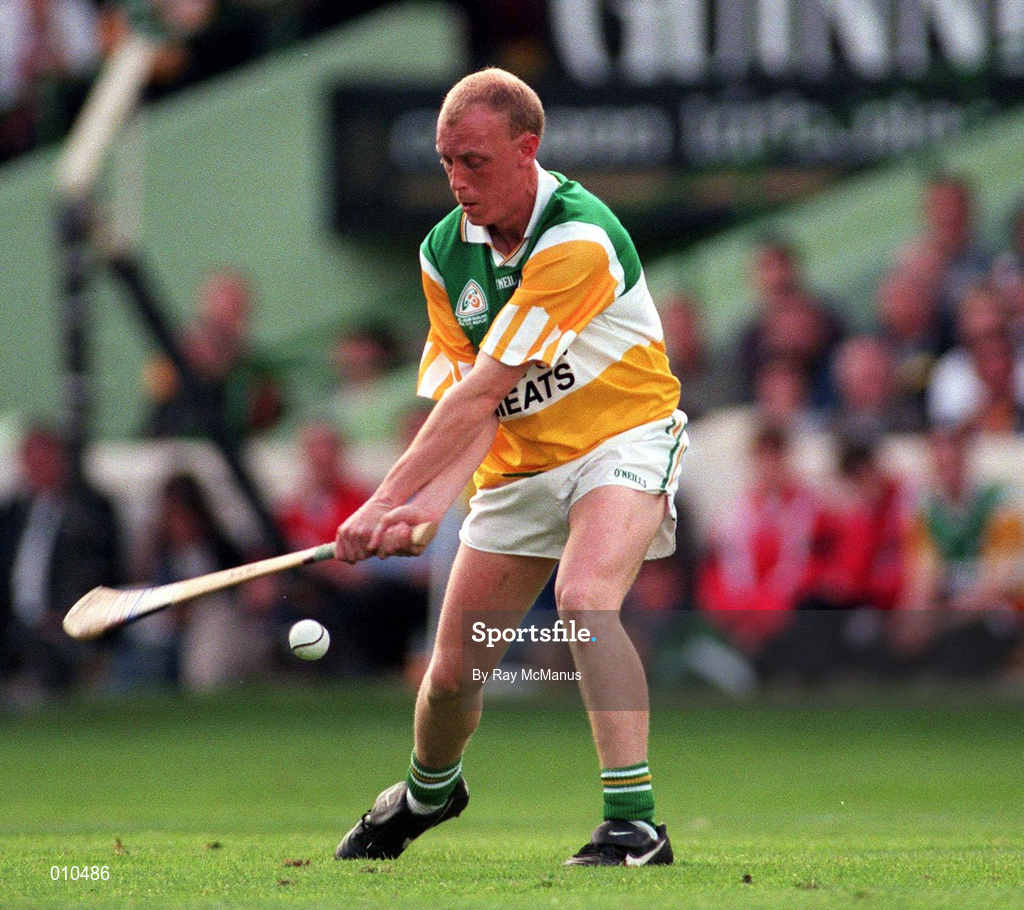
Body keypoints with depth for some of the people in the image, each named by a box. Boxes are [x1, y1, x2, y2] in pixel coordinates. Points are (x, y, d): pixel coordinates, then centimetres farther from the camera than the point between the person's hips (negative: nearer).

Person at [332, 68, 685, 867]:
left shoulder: (578, 237, -26)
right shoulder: (446, 252, -3)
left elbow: (483, 391, -27)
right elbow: (468, 406, -7)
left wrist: (386, 502, -26)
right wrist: (427, 506, -26)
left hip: (624, 438, -6)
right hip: (520, 465, 6)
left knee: (584, 598, -34)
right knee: (453, 669, 7)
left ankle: (634, 823, -34)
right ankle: (428, 793, 40)